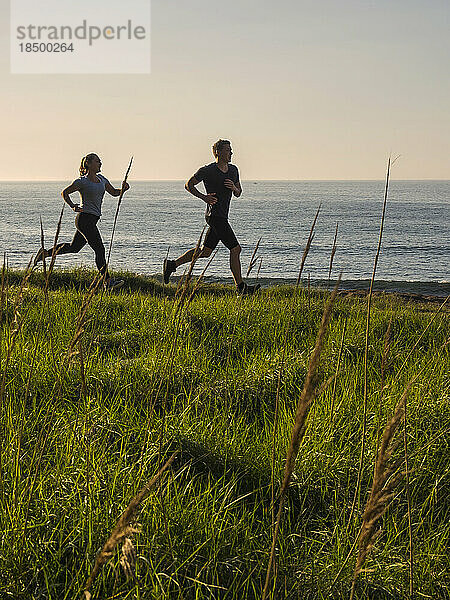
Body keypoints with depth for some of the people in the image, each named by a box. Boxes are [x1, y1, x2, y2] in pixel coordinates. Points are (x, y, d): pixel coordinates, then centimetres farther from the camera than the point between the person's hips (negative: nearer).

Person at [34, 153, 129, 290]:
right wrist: (73, 206, -14)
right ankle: (107, 281, -14)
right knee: (99, 249, -13)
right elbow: (64, 193, 1)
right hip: (85, 218, -9)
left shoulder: (101, 179, 13)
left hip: (92, 220, 9)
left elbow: (114, 192, 20)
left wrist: (123, 188, -1)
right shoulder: (82, 182, -8)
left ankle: (46, 253, 33)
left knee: (73, 248, 18)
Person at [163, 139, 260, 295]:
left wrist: (234, 188, -5)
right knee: (235, 249, -9)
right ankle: (241, 287, -3)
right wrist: (204, 197, -14)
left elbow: (238, 193, 19)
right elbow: (189, 185, 1)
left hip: (222, 217, 9)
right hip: (215, 216, -9)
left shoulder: (233, 170, 12)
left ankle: (172, 264, 23)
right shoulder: (207, 170, -9)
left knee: (205, 252, 13)